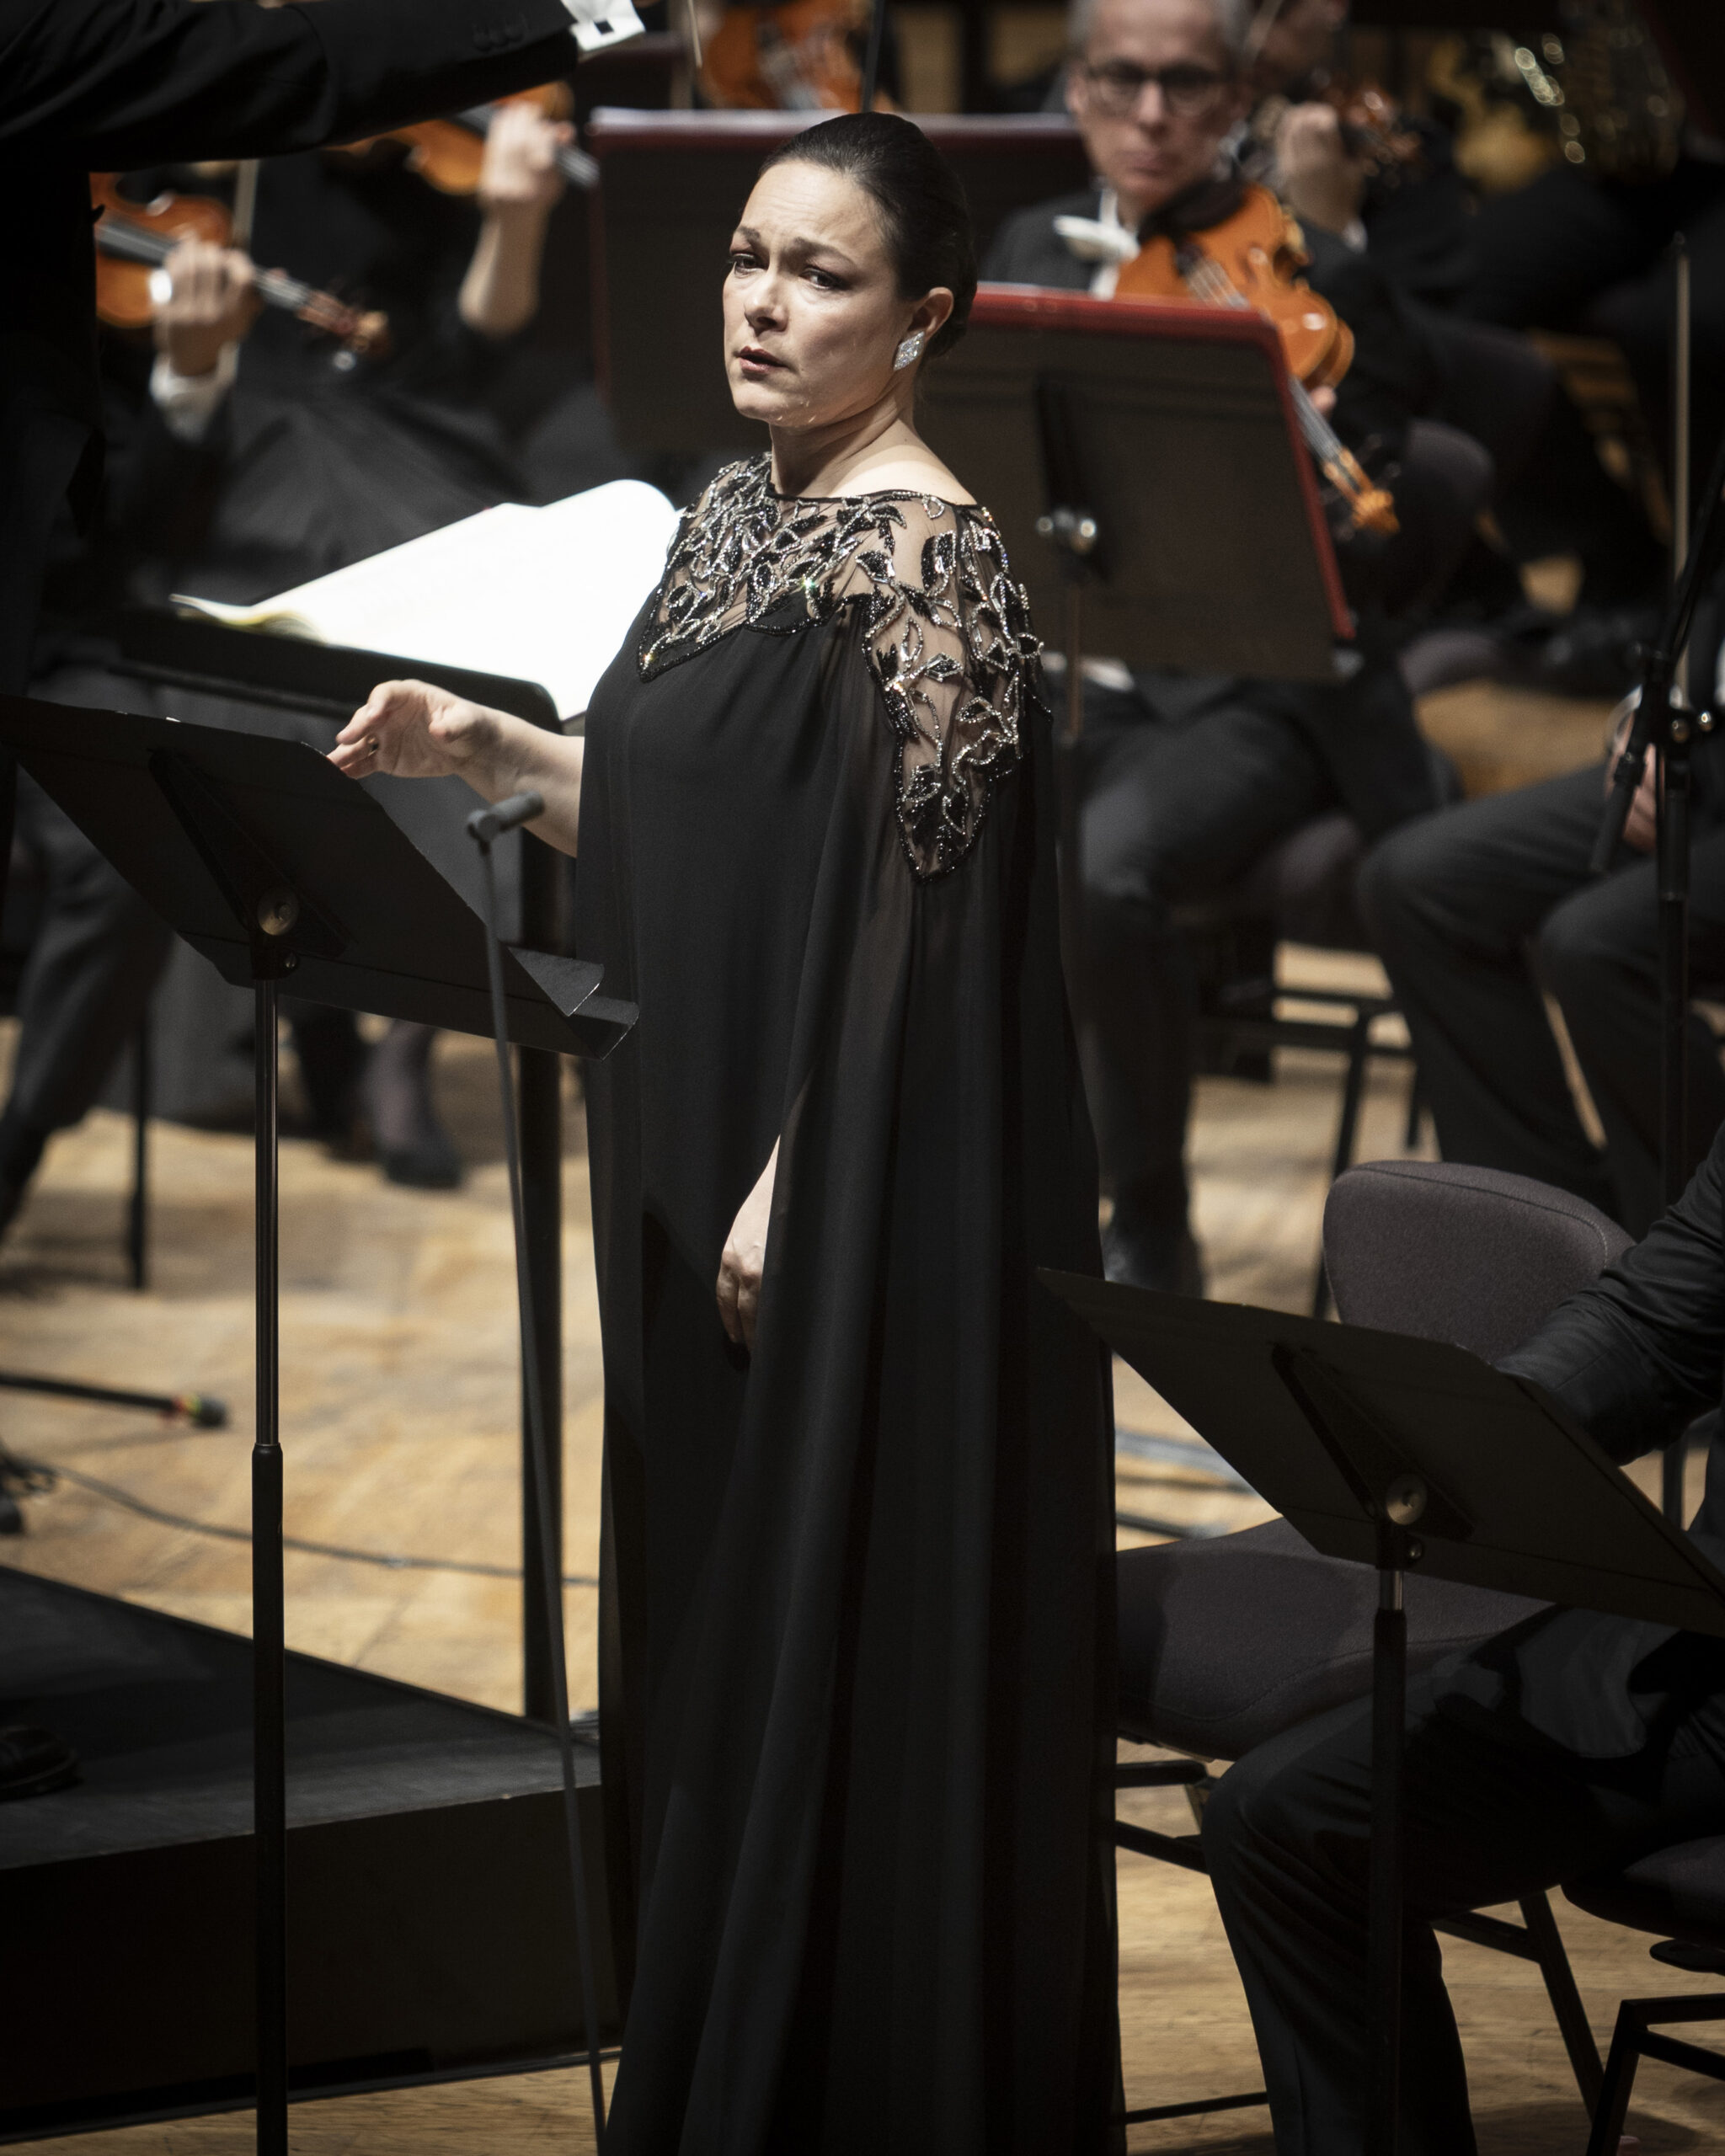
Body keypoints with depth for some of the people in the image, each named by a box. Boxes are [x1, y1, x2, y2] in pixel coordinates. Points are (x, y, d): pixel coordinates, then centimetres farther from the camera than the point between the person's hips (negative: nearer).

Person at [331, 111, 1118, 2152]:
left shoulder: (923, 552, -16)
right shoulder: (733, 512, 11)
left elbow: (912, 903, -19)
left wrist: (793, 1193, -21)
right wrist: (485, 751, 6)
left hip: (864, 1197, -9)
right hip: (699, 1165, 9)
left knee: (847, 1645, 0)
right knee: (707, 1625, 15)